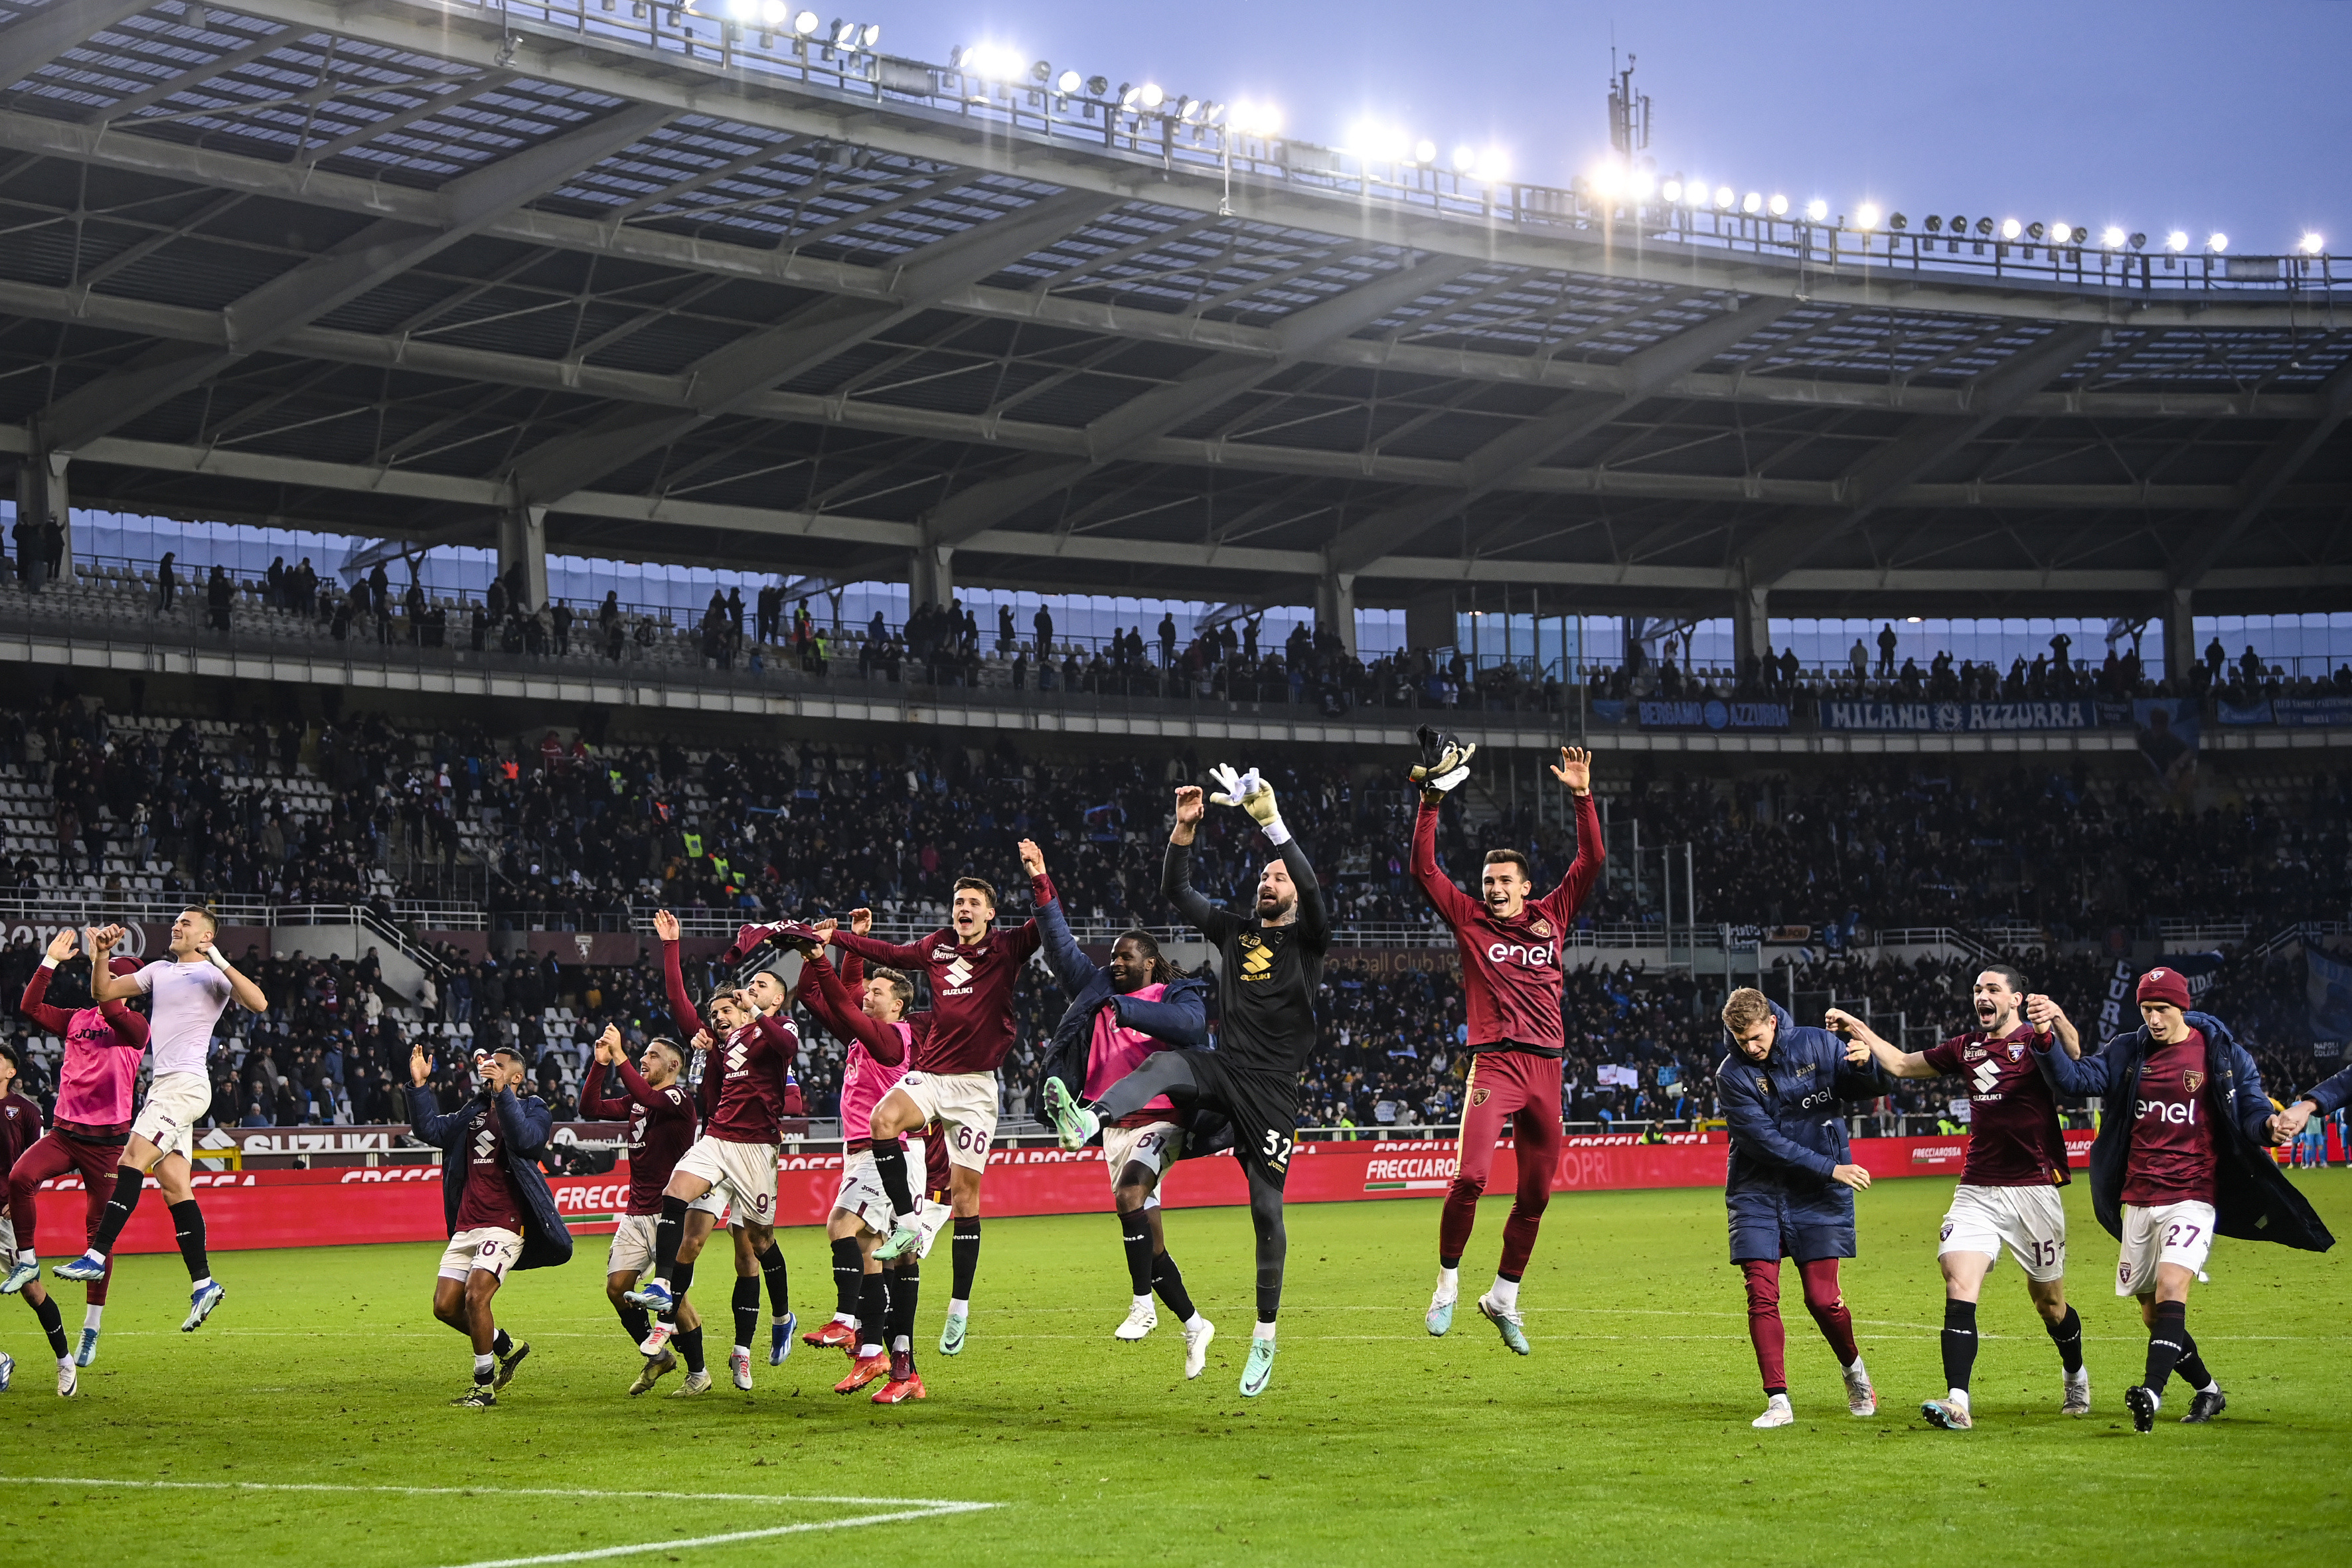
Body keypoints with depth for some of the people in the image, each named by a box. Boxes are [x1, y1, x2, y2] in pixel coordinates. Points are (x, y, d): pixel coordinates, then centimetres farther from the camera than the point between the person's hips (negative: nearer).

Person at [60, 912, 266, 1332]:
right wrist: (103, 952, 5)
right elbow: (103, 992, 21)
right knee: (174, 1187, 2)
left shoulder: (214, 975, -1)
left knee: (132, 1161, -18)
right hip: (163, 1088, 8)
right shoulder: (159, 971, 21)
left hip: (187, 1084, -8)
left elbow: (258, 1003, -16)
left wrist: (221, 963, -21)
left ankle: (97, 1255, -23)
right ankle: (203, 1283, 1)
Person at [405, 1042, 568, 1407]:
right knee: (445, 1306, 1)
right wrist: (420, 1086, 1)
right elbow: (430, 1130, 12)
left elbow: (525, 1140, -21)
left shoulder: (533, 1111, 0)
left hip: (505, 1223, -7)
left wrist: (501, 1093, -27)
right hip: (467, 1224, 7)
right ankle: (508, 1347, 24)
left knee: (475, 1296, -21)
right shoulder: (474, 1111, 19)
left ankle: (485, 1386, -8)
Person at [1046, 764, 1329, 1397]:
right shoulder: (1235, 929, 17)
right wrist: (1185, 829, -2)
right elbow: (1175, 891, 13)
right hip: (1224, 1067, 3)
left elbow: (1311, 886, -16)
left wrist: (1271, 821, -25)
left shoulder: (1306, 939, 3)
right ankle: (1087, 1121, -59)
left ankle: (1266, 1334, 9)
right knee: (1164, 1065, -30)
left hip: (1272, 1087, -3)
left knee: (1267, 1208, -3)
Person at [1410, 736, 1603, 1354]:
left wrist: (1583, 797, 2)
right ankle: (1448, 1282, -1)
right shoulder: (1470, 920, 8)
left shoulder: (1550, 918, 14)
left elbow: (1590, 863, 12)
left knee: (1536, 1193, 9)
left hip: (1546, 1070, 4)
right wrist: (1431, 800, -9)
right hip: (1494, 1065, -4)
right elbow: (1424, 869, 0)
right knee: (1470, 1175, -20)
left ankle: (1504, 1297, 24)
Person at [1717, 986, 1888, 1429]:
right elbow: (1765, 1141, -13)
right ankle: (1778, 1402, -3)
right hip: (1758, 1193, 0)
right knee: (1762, 1296, -9)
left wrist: (1864, 1064, -21)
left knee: (1822, 1298, -4)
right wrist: (1831, 1169, -15)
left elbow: (1872, 1088, 3)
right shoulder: (1732, 1074, -7)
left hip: (1818, 1195, 0)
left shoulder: (1817, 1046, -3)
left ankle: (1853, 1368, 25)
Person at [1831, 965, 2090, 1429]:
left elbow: (2075, 1059, -26)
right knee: (1958, 1285, -16)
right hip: (1976, 1190, 4)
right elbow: (1901, 1064, 24)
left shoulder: (2036, 1040, -4)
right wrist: (1857, 1029, 13)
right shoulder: (1967, 1048, 13)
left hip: (2033, 1190, -4)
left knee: (2048, 1300, 9)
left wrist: (2059, 1019, -45)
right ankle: (1958, 1403, -23)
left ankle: (2075, 1375, 38)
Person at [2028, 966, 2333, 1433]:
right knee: (2152, 1312, 11)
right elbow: (2076, 1078, -2)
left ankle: (2152, 1393, -38)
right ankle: (2207, 1391, 31)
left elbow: (2252, 1111, -3)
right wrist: (2045, 1042, -20)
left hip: (2191, 1195, -5)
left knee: (2171, 1285, -26)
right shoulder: (2127, 1053, 8)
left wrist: (2269, 1124, -27)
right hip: (2138, 1199, 5)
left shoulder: (2223, 1056, -1)